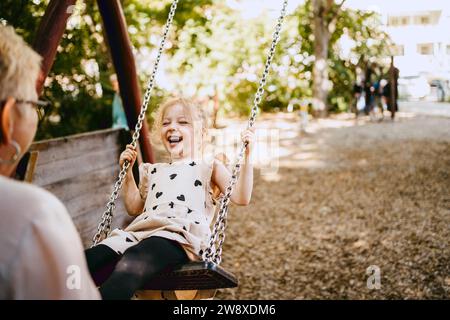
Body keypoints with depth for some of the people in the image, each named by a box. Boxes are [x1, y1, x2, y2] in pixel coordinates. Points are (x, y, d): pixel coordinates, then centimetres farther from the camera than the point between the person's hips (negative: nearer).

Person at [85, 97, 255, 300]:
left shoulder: (209, 167, 21)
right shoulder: (153, 171, 36)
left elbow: (240, 198, 8)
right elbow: (134, 207, 37)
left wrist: (246, 156, 0)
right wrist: (127, 171, 33)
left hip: (182, 233, -6)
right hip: (141, 231, 6)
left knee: (131, 264, -40)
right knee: (87, 261, -25)